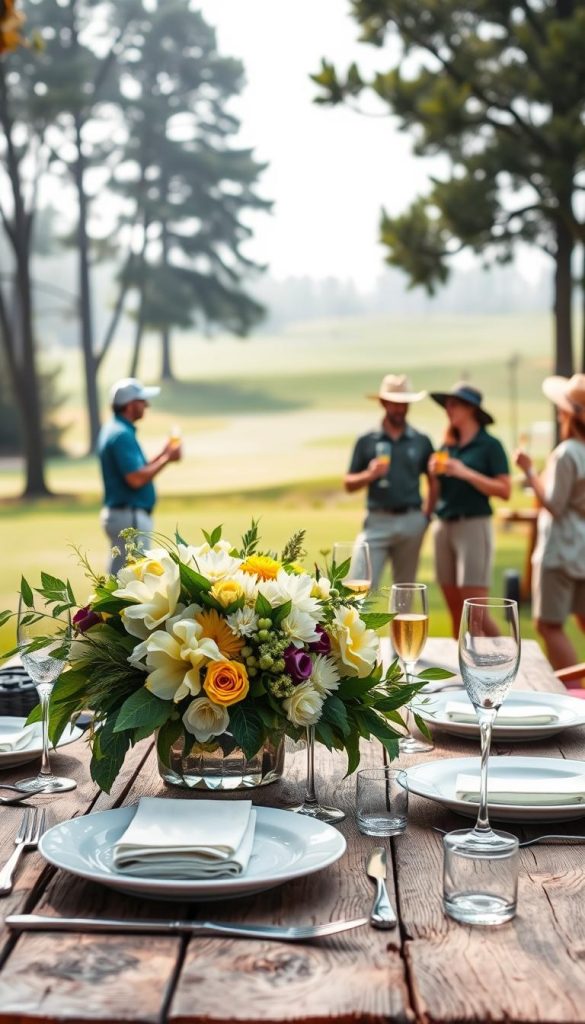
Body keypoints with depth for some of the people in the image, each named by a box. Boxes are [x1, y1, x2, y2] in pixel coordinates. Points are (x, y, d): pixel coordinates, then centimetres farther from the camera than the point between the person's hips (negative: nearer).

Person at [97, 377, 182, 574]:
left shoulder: (114, 430, 15)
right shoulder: (122, 434, -18)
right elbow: (136, 479, -24)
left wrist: (163, 454, 12)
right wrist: (167, 459, -13)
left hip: (117, 512, 11)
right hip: (129, 516, -11)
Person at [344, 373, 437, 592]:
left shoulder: (421, 442, 9)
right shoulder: (366, 441, 5)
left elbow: (434, 481, 14)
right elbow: (349, 484, 6)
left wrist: (426, 516, 5)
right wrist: (369, 475, -12)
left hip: (411, 522, 2)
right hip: (377, 521, -2)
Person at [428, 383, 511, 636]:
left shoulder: (489, 445, -4)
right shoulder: (447, 445, 13)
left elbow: (504, 491, -11)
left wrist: (466, 473, -16)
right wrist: (434, 473, -1)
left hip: (473, 526, -6)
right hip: (443, 526, 6)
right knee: (455, 608, 8)